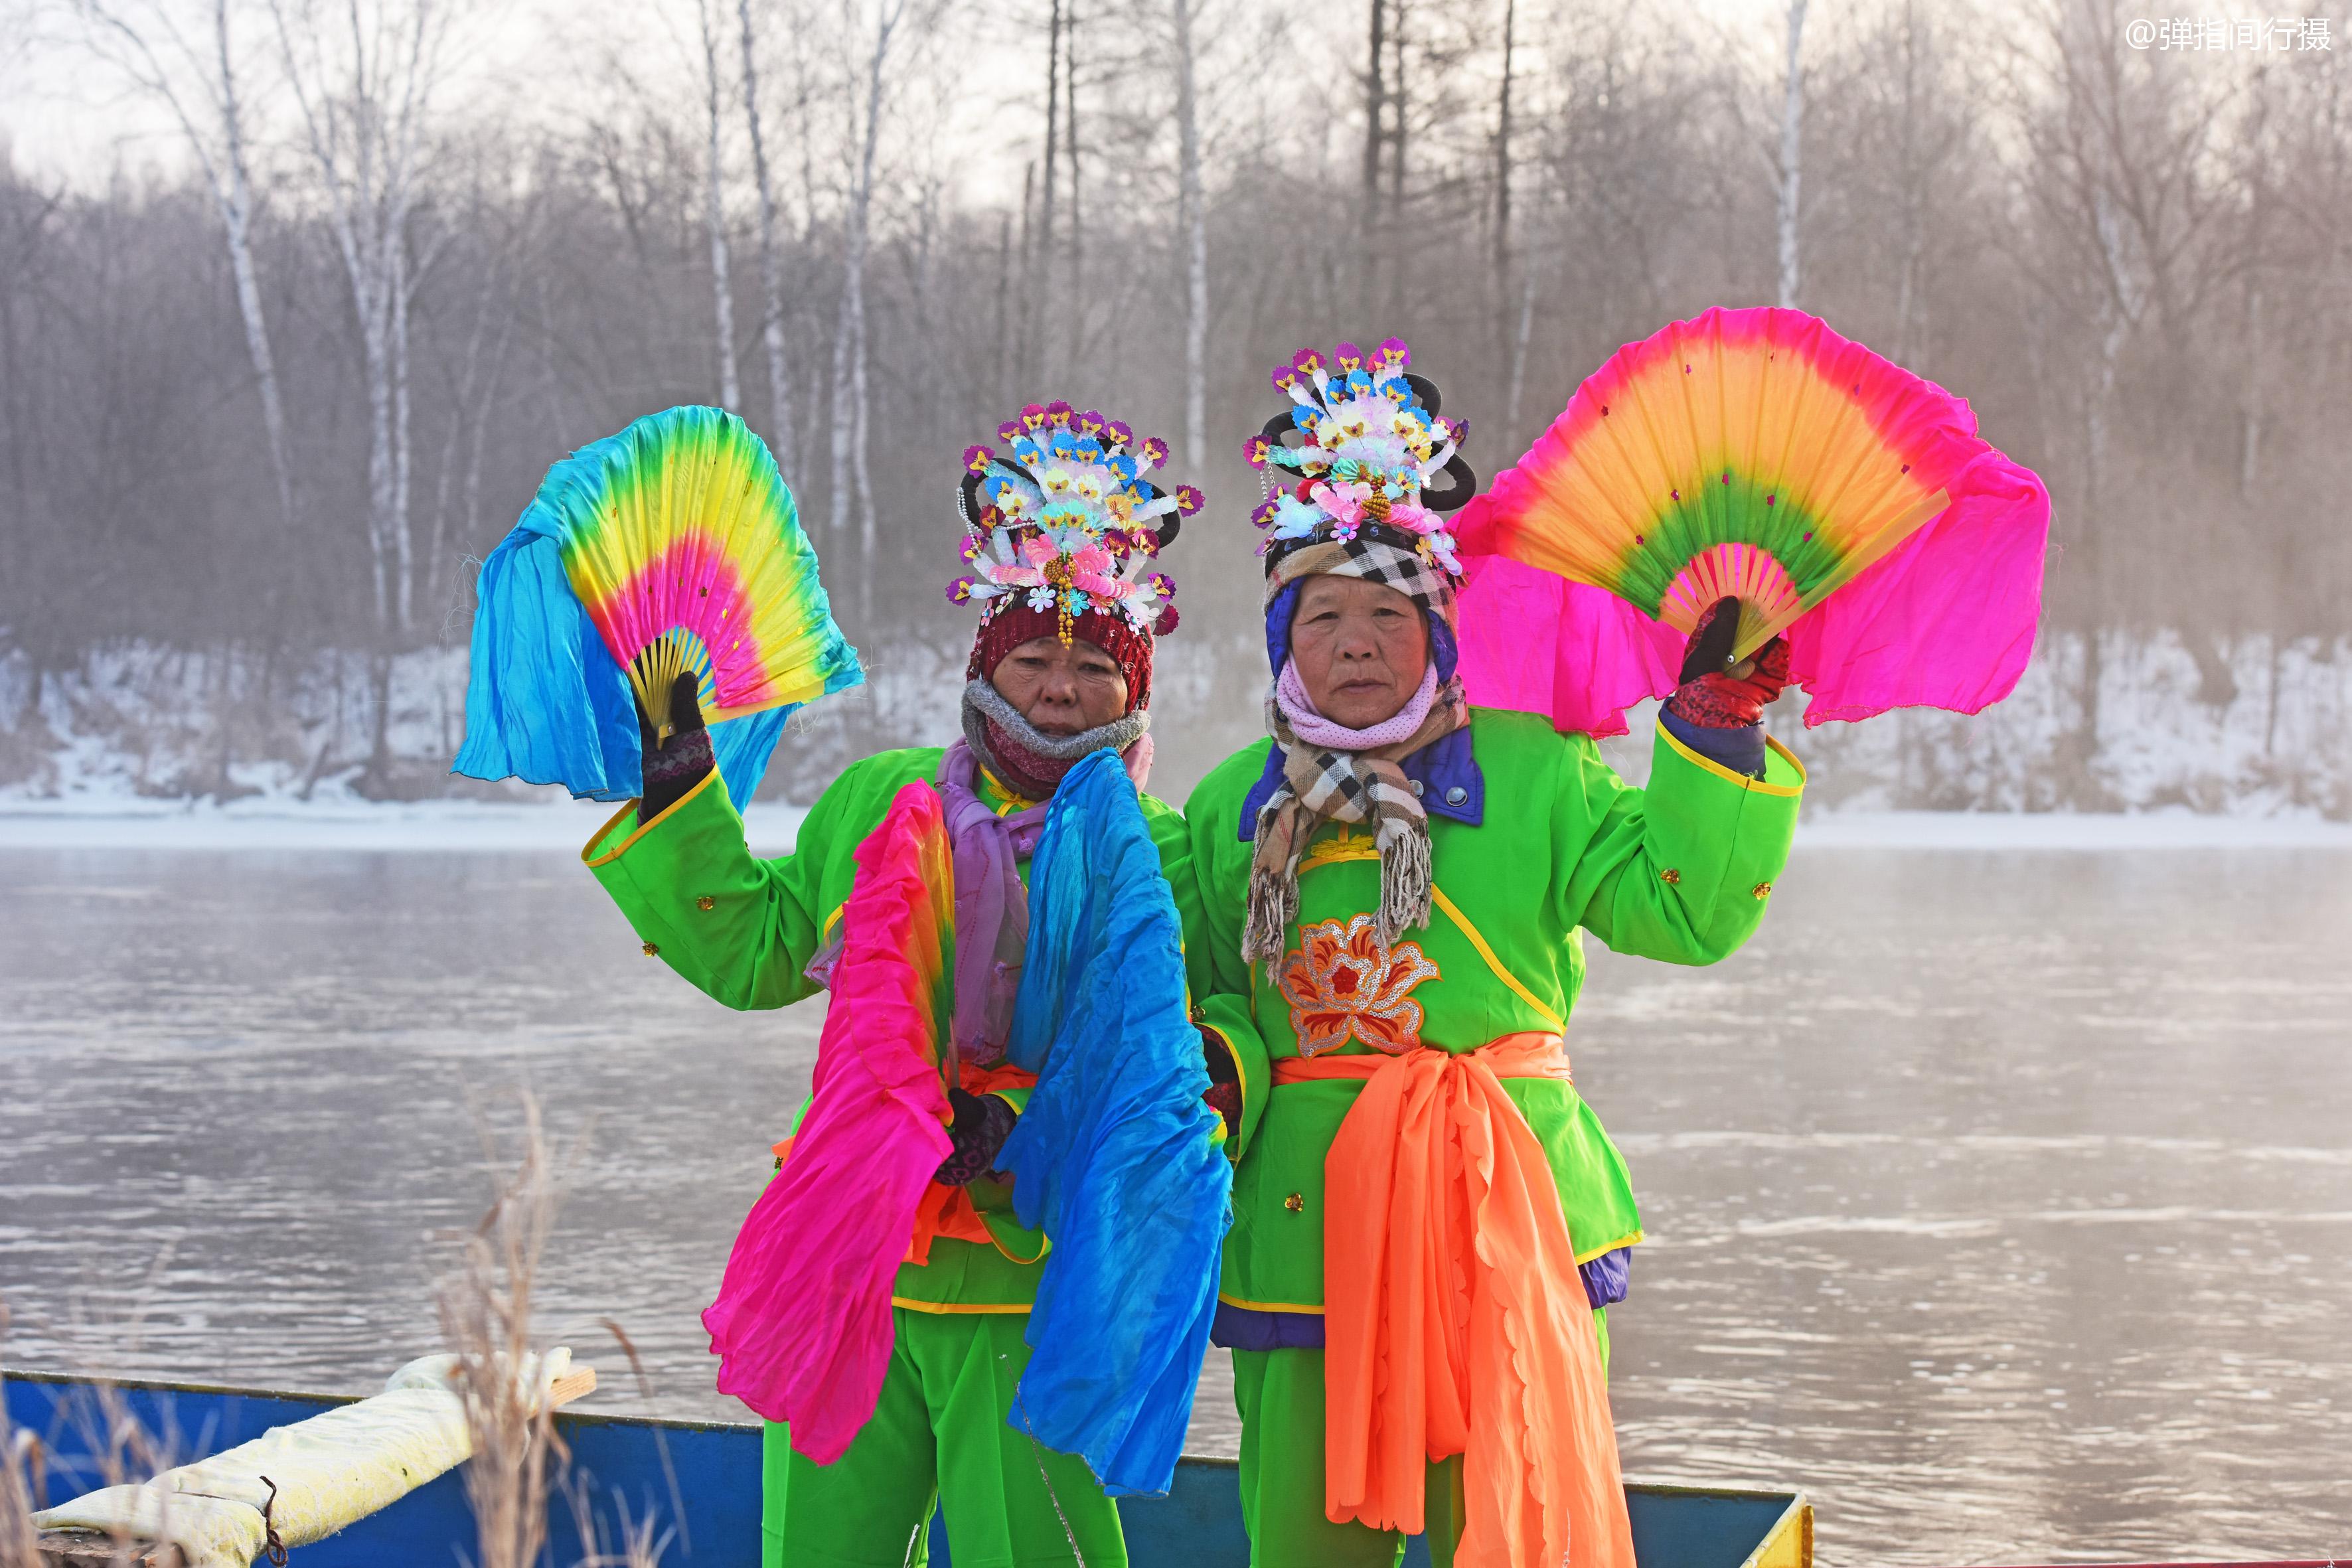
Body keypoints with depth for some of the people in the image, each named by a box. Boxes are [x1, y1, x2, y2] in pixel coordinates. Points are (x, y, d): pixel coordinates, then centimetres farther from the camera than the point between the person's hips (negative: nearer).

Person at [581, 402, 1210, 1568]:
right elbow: (754, 952, 17)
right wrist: (676, 796, 11)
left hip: (1032, 1283, -3)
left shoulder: (1155, 855, -1)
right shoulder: (877, 802, 11)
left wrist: (1021, 1126, -21)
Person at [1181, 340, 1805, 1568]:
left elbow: (1685, 909, -7)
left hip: (1506, 1233, -2)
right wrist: (1215, 1066, -4)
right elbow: (1206, 993, 17)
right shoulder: (1231, 807, 10)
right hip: (1303, 1232, 2)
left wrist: (1715, 725, -14)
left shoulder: (1531, 772, 3)